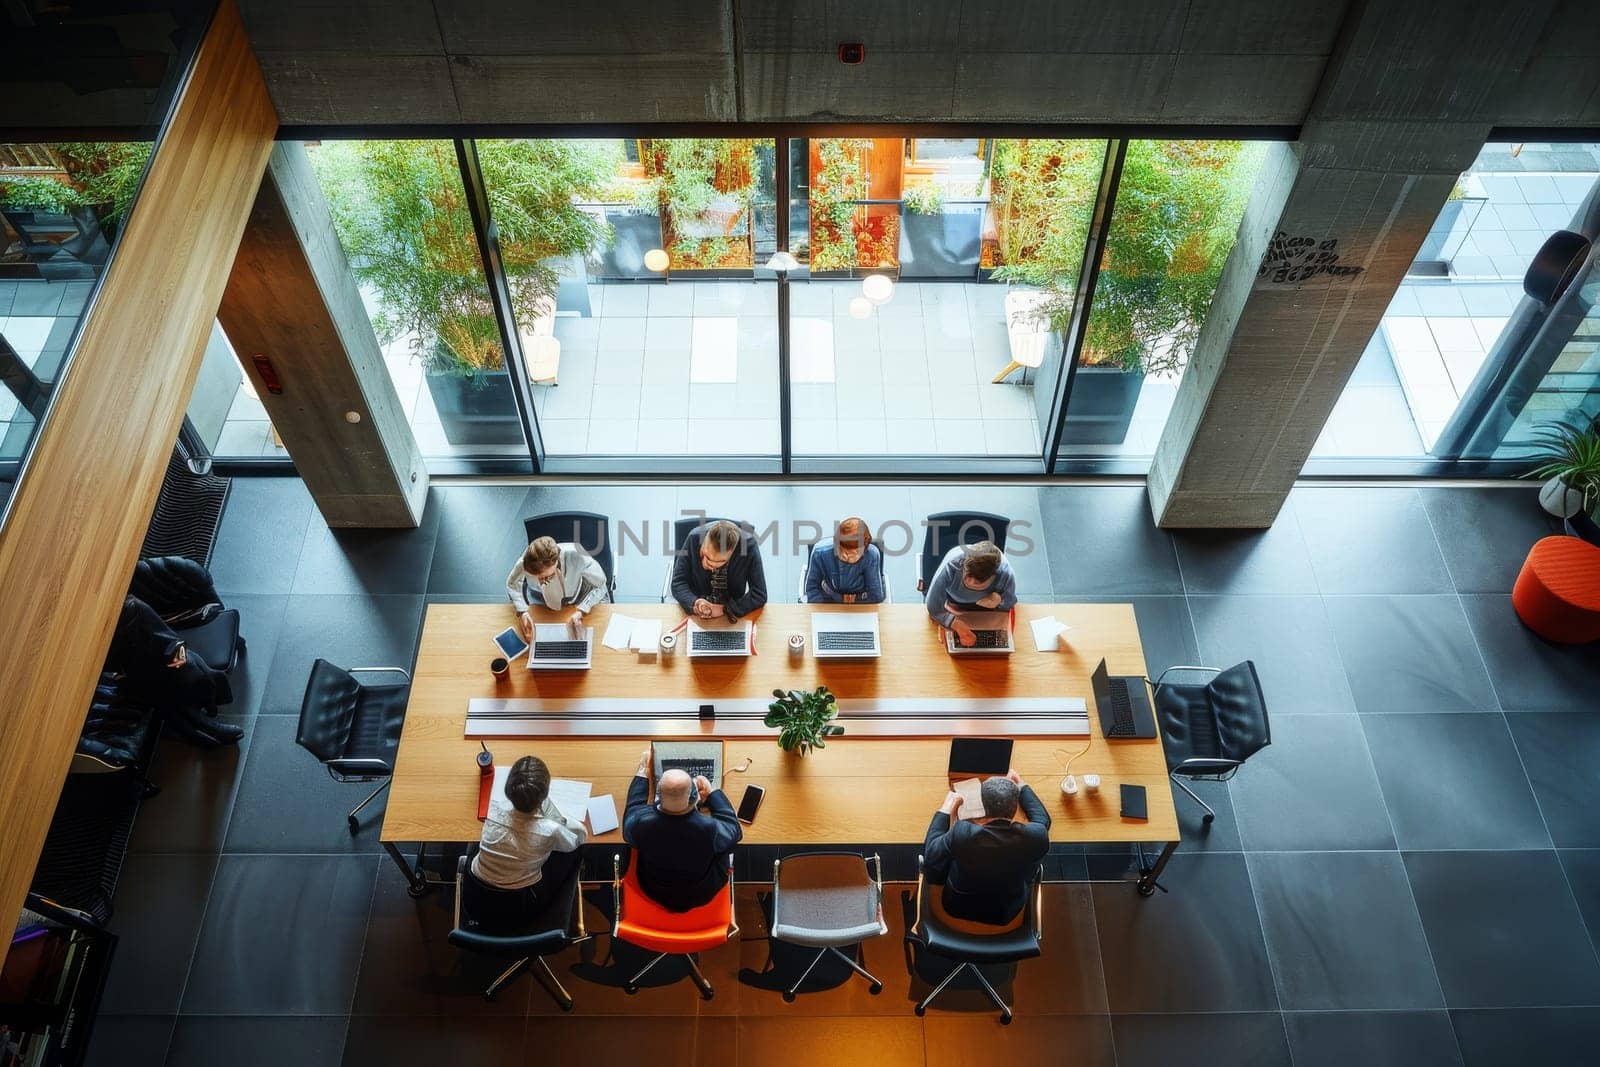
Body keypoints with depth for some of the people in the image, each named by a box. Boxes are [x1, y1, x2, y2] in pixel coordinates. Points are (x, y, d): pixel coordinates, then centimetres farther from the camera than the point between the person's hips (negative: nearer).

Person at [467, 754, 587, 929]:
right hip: (518, 913, -3)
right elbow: (581, 835, -2)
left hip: (476, 903, 3)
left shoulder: (494, 810, -20)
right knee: (572, 852, 13)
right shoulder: (550, 831, -28)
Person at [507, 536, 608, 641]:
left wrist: (580, 612, -34)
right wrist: (522, 612, -26)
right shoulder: (524, 563, -37)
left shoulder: (577, 557, -42)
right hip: (539, 594, 0)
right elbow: (512, 585, -12)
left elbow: (600, 585, -24)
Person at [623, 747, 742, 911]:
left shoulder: (642, 824, -33)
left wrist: (642, 773, 3)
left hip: (654, 895, 2)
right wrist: (711, 793, -5)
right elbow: (734, 830, -12)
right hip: (701, 898, -2)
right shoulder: (710, 829, -38)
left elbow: (633, 811, -6)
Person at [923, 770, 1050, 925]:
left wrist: (947, 808, -4)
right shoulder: (1034, 837, -29)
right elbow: (1043, 820, -2)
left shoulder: (962, 833, -34)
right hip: (1007, 913, 2)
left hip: (958, 908, -1)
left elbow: (930, 852, -11)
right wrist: (1021, 785, 10)